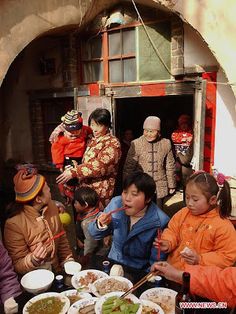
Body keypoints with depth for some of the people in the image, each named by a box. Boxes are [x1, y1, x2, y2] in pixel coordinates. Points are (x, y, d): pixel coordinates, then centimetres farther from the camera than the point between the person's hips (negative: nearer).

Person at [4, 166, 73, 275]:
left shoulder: (51, 206, -4)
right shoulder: (14, 224, -21)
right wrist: (34, 259, -30)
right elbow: (18, 266, -12)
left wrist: (68, 262, 2)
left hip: (56, 271, 3)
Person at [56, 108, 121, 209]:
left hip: (100, 191, -6)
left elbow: (100, 165, -23)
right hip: (85, 187, 6)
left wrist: (73, 172, -23)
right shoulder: (92, 140, 11)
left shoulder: (112, 143, -11)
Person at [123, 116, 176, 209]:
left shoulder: (166, 143, 0)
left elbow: (170, 166, 9)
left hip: (160, 188, 2)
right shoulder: (136, 144, -8)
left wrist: (171, 185, 12)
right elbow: (128, 167, -4)